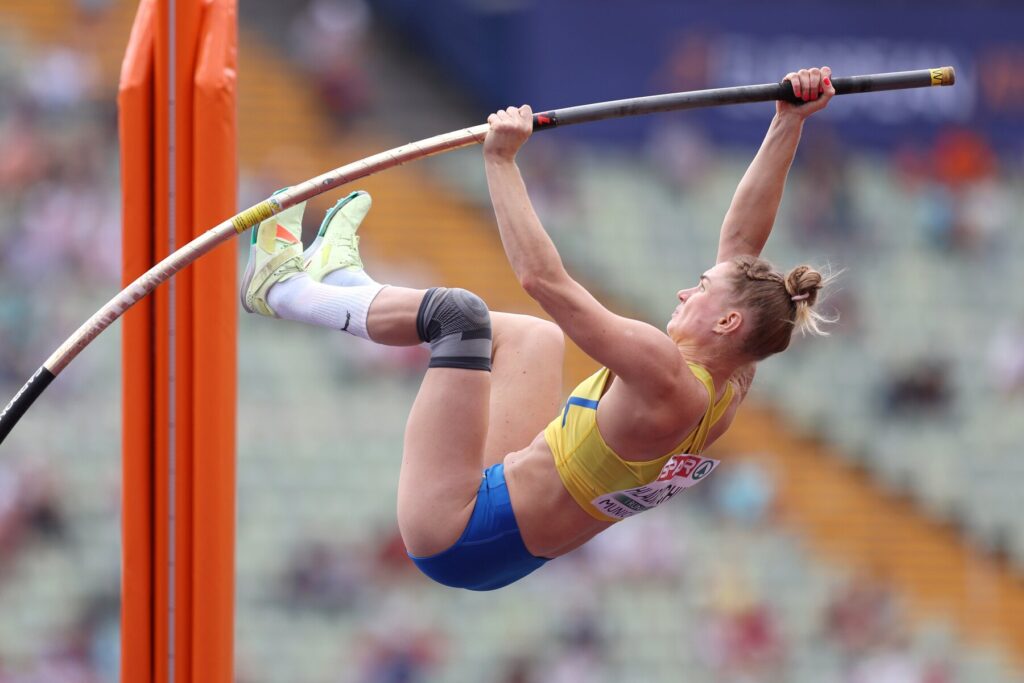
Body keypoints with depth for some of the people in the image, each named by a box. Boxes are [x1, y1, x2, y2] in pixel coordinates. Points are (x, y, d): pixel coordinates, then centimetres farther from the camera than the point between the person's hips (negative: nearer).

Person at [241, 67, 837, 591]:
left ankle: (284, 288, 12)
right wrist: (788, 126, 4)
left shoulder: (665, 378, -27)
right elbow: (742, 239, 4)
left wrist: (501, 160, -25)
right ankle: (342, 279, 35)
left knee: (458, 310, -9)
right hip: (513, 556, 9)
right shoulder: (727, 386, -4)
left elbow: (544, 277, -30)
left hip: (454, 539, -9)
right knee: (537, 337, 25)